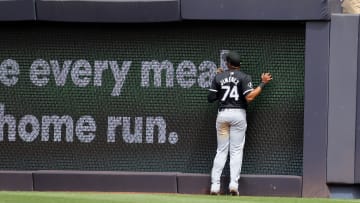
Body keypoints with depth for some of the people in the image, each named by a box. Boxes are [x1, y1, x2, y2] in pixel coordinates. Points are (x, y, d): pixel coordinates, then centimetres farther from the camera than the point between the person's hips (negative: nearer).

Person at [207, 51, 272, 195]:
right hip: (238, 114, -2)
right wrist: (263, 83, -3)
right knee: (236, 151, 2)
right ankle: (233, 184, -9)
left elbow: (210, 98, 6)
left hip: (222, 114, 2)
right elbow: (249, 97, -13)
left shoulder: (219, 77, 6)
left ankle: (215, 185, -1)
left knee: (221, 151, 6)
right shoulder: (244, 77, -2)